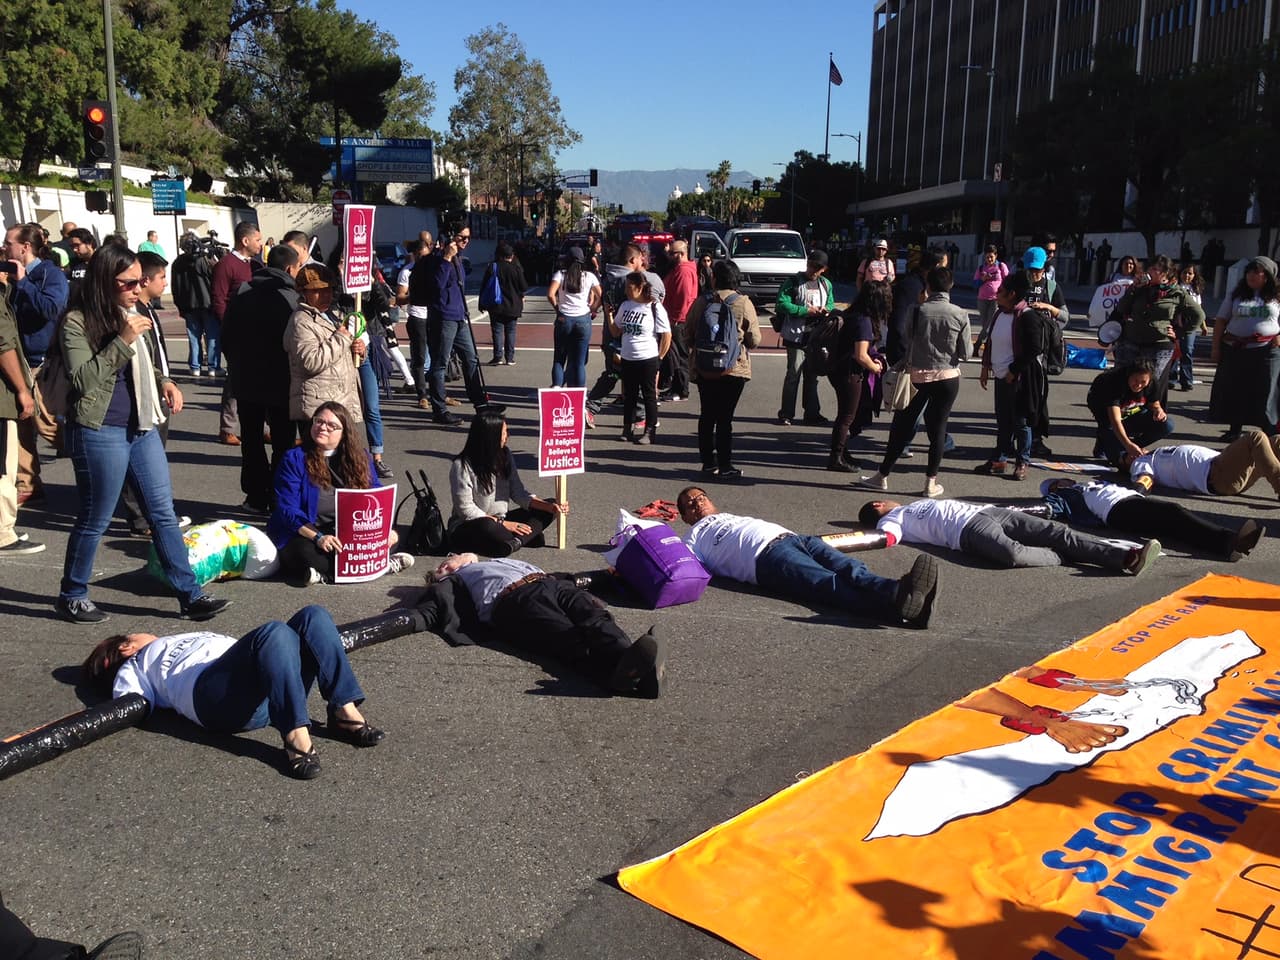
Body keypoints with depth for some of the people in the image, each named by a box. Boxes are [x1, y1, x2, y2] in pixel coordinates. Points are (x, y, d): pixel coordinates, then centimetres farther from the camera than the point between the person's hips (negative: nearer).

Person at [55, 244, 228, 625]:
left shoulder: (129, 313, 11)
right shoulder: (76, 322, -10)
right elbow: (83, 380, -19)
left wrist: (163, 382, 2)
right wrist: (123, 341, -24)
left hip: (142, 428, 7)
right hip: (100, 433, -7)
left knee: (163, 513, 6)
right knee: (95, 519, 4)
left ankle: (190, 595, 10)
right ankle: (72, 597, 23)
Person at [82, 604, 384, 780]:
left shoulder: (191, 638, 47)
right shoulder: (132, 669, 30)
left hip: (269, 690, 6)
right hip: (213, 694, -6)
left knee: (313, 616, -18)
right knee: (274, 632, -34)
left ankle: (345, 712, -28)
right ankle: (296, 736, -44)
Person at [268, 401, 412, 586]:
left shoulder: (360, 457, 8)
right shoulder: (294, 458, -5)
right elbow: (288, 509, -13)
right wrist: (318, 537, -28)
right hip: (305, 534, -4)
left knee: (391, 538, -18)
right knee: (306, 553, -37)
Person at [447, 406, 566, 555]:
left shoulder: (505, 457, 3)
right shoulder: (462, 466, -17)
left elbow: (519, 494, 3)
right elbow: (465, 509, -18)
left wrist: (550, 507, -12)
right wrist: (503, 524, -21)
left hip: (501, 521, 7)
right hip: (467, 528, -7)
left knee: (546, 510, -5)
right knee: (487, 527, -42)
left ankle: (514, 541, -26)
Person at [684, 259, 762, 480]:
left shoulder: (701, 302, 0)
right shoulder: (744, 303, -7)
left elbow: (687, 334, 6)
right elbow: (754, 340, -4)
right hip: (734, 369, -2)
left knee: (707, 416, 11)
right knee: (725, 417, 1)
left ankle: (708, 464, 16)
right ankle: (724, 466, 4)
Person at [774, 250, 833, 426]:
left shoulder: (826, 284, 15)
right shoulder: (793, 282, -4)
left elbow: (831, 304, 23)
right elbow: (782, 304, -13)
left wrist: (826, 310, -2)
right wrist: (806, 310, -17)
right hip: (796, 335, -6)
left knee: (812, 375, 13)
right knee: (794, 374, -6)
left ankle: (812, 412, 21)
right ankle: (786, 413, 1)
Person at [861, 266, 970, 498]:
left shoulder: (918, 310, -9)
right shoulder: (960, 315, -6)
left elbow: (906, 342, -7)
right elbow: (965, 353, -1)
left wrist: (905, 365, 9)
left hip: (917, 375, 0)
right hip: (947, 377, 0)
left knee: (902, 426, 10)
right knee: (938, 428, 9)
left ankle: (883, 476, 18)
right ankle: (931, 482, 11)